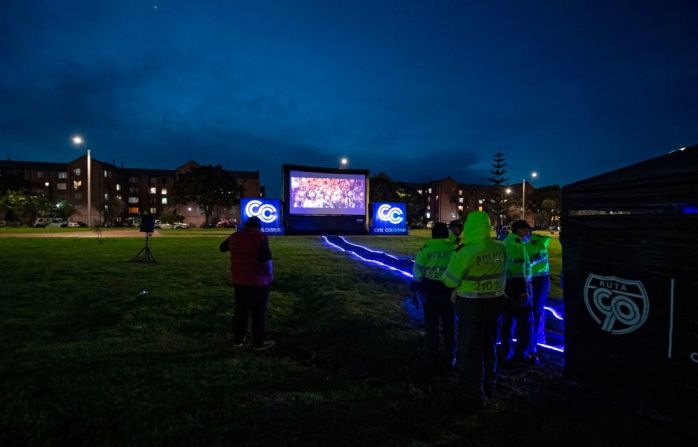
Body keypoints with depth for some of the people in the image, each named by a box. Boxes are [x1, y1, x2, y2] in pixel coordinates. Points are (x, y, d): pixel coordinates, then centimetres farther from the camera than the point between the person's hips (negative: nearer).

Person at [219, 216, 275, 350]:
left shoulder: (235, 236, 3)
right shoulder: (260, 237, -15)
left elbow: (222, 247, 22)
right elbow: (266, 260, -20)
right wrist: (269, 275, -5)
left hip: (239, 280, 6)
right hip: (258, 281, -6)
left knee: (240, 310, 17)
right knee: (259, 313, 6)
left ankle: (237, 340, 28)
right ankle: (259, 343, 16)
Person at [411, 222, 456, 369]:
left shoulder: (426, 249, -9)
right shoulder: (455, 249, -4)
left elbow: (418, 273, -7)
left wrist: (415, 291, 4)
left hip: (430, 293, -1)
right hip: (450, 293, 2)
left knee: (431, 326, 11)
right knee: (449, 326, 15)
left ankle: (433, 358, 18)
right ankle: (449, 358, 24)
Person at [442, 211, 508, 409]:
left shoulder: (467, 251, -21)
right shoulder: (500, 248, -4)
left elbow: (450, 280, -14)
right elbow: (501, 274, 6)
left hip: (472, 305, -6)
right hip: (494, 301, 6)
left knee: (470, 349, 8)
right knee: (489, 345, 22)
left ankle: (474, 394, 17)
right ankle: (489, 387, 39)